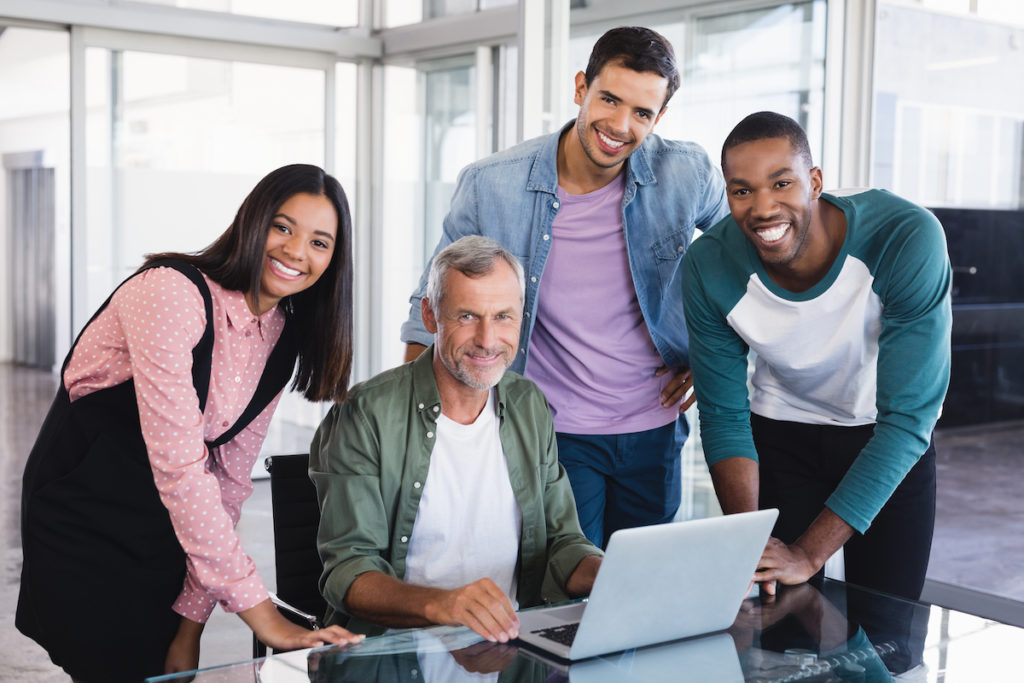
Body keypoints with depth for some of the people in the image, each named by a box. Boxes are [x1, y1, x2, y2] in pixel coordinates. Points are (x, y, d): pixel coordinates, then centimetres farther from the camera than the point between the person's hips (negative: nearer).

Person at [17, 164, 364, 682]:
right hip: (82, 516, -6)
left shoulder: (283, 335, 0)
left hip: (167, 529, 6)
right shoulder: (171, 292, -22)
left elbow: (230, 477, 1)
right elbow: (178, 464, -28)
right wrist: (262, 616, -28)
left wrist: (190, 627, -4)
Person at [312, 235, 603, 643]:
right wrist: (437, 603, -34)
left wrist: (608, 574, -12)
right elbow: (346, 573, -14)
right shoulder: (365, 416, -8)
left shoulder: (531, 407, 9)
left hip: (508, 639, 3)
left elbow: (561, 545, 12)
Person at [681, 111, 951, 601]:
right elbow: (724, 416, -13)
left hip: (890, 439, -1)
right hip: (782, 429, 1)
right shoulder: (709, 267, -23)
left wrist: (808, 553, -36)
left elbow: (908, 418, -31)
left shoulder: (909, 239, -32)